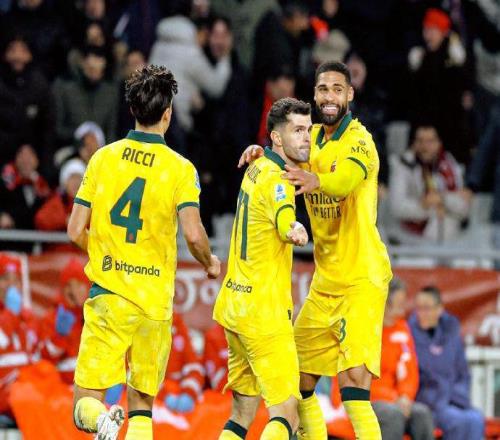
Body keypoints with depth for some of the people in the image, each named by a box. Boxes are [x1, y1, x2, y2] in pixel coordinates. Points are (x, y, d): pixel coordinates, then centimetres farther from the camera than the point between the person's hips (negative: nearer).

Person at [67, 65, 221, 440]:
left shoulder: (103, 158, 2)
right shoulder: (180, 168, -4)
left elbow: (76, 231, 2)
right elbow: (193, 235, -14)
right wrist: (210, 264, 8)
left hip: (107, 296, 0)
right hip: (154, 302, 0)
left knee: (86, 400, 1)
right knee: (142, 404, 13)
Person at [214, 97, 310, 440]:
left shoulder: (257, 167, 10)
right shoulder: (276, 179, -17)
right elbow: (283, 214, -41)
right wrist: (294, 229, -60)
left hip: (233, 305, 9)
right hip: (265, 311, -9)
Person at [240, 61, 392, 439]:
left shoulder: (359, 141, -14)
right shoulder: (314, 138, 10)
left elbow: (346, 180, -34)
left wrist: (316, 180, -55)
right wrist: (260, 152, -17)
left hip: (361, 278, -8)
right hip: (325, 278, 8)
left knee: (353, 377, -20)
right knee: (298, 377, 11)